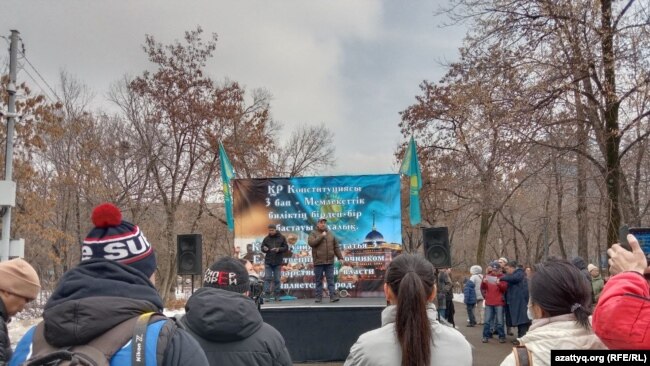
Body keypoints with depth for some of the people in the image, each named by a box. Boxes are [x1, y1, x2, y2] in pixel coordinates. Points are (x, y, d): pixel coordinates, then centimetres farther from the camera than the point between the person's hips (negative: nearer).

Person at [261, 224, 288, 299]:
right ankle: (267, 294, -4)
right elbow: (262, 247, 10)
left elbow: (286, 248, 1)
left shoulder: (282, 238, 3)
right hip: (268, 262, 0)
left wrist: (279, 249, -17)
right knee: (267, 278, -6)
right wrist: (264, 249, -13)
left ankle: (277, 295, 12)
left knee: (277, 279, 5)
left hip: (278, 262, 0)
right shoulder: (266, 238, 6)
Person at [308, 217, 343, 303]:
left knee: (331, 280, -1)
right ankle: (319, 297, 8)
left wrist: (340, 257, 5)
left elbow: (336, 247, 13)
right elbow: (311, 242, -16)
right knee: (318, 280, 3)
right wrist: (322, 236, -15)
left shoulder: (330, 234, 14)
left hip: (329, 262, 2)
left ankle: (333, 296, -3)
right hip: (318, 262, -2)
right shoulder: (313, 234, 3)